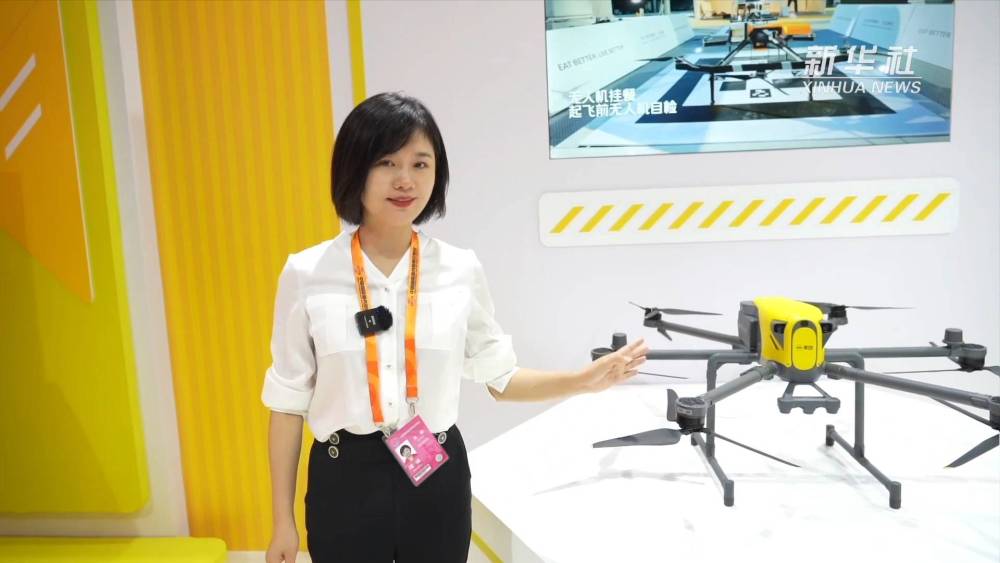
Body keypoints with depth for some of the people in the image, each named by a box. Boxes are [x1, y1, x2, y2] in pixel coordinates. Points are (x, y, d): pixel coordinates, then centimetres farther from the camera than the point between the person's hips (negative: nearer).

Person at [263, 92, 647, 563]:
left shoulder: (461, 270, -3)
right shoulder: (306, 274, -7)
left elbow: (499, 377, 7)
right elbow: (288, 401, -1)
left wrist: (585, 380, -7)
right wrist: (282, 522, 1)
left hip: (437, 476, 1)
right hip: (345, 480, -1)